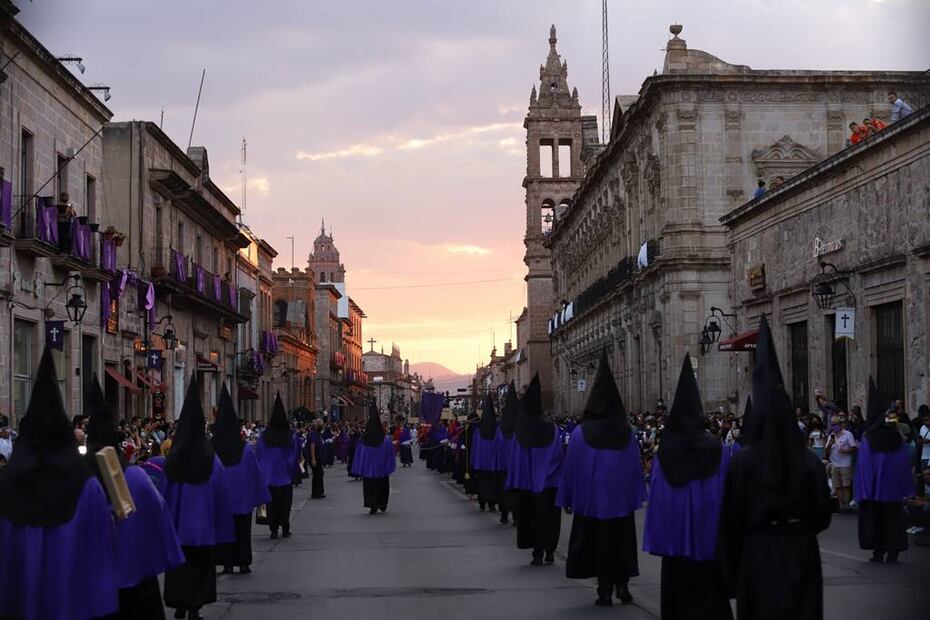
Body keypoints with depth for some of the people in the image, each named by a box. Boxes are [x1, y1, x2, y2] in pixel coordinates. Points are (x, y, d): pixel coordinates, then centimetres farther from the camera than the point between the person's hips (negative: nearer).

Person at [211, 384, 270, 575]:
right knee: (242, 530, 9)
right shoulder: (246, 450, -10)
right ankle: (243, 563, 8)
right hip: (242, 499, -1)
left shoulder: (210, 449, -7)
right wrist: (259, 497, 3)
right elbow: (256, 473, -5)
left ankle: (227, 563, 9)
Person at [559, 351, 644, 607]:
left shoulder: (581, 433, -10)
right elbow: (636, 466, 0)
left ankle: (605, 590, 8)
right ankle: (622, 583, 9)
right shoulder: (626, 432, -5)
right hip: (621, 500, 2)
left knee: (598, 541, 8)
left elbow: (571, 467, -6)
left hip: (591, 499, -2)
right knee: (621, 541, 16)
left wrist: (567, 499, 4)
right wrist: (637, 496, 10)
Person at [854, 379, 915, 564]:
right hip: (893, 488, 3)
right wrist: (906, 489, 8)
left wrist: (863, 491, -6)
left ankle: (878, 552, 5)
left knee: (875, 518, 8)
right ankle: (893, 552, 8)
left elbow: (863, 466, -12)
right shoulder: (896, 436, -2)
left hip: (874, 487, -3)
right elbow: (905, 464, 2)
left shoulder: (868, 439, -12)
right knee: (893, 517, 11)